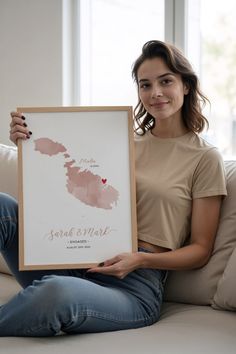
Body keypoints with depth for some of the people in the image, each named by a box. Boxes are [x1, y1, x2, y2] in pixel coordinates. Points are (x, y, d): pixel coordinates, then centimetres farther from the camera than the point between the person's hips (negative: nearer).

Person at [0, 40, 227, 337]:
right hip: (80, 261, 5)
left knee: (57, 291, -40)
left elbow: (200, 250, 4)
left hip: (135, 283, -5)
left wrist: (141, 259, -13)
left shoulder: (204, 157, 4)